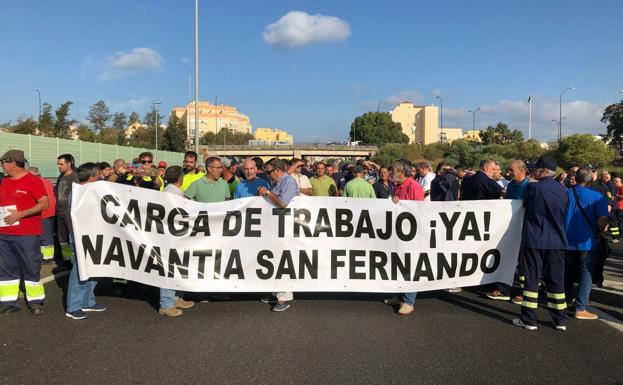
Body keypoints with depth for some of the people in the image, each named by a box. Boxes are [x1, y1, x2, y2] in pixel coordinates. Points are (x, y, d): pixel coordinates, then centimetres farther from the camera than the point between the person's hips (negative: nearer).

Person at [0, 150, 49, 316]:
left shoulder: (32, 180, -8)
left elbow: (45, 203, -14)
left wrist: (21, 214, -21)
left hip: (26, 234, -7)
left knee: (31, 268, 1)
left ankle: (36, 301, 13)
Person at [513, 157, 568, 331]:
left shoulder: (532, 187, -11)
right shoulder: (563, 190, 4)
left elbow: (525, 204, 6)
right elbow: (565, 214, 12)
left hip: (533, 240, -4)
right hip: (557, 241, 4)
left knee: (532, 279, 3)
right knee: (556, 280, 11)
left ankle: (529, 320, 7)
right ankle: (560, 320, 19)